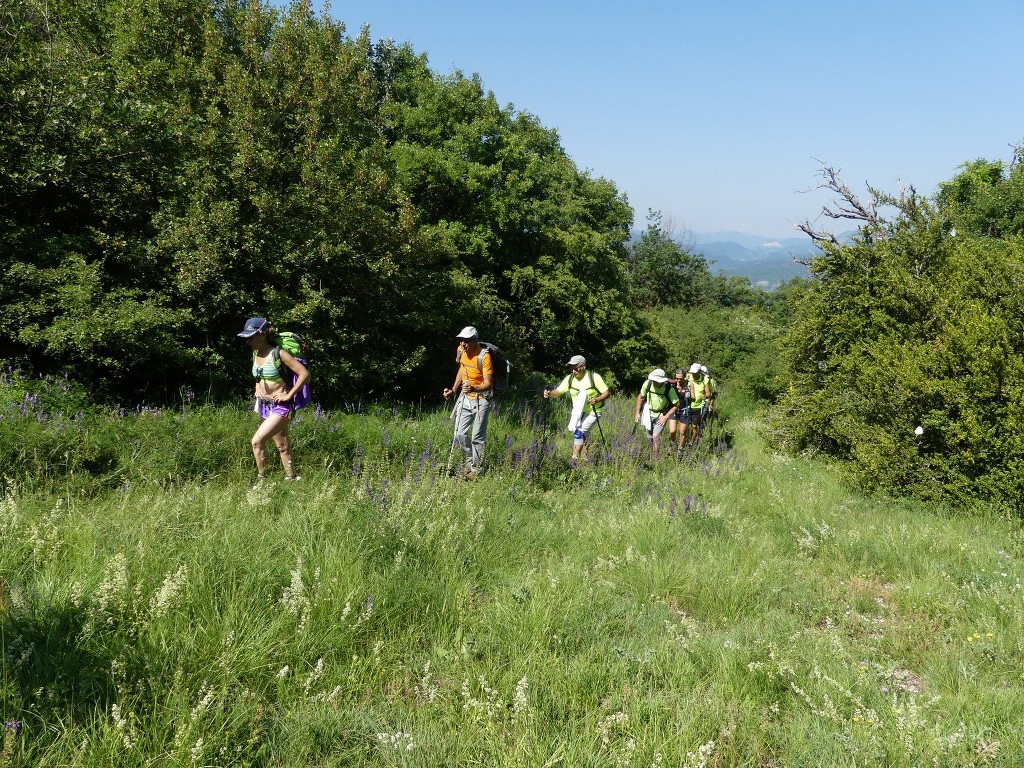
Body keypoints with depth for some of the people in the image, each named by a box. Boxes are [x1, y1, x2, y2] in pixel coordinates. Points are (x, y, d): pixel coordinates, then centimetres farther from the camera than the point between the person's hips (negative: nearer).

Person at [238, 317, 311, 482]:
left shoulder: (279, 353, -16)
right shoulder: (255, 353, 6)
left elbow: (304, 374, -20)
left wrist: (288, 395, -17)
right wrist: (258, 389, 11)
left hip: (281, 406, -8)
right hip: (265, 405, 8)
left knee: (257, 441, -17)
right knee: (282, 446, 12)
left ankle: (261, 479, -7)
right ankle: (291, 478, 18)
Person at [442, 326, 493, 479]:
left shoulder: (484, 356, -23)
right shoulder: (461, 351, -1)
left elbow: (488, 384, -25)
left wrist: (474, 389, -44)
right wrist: (453, 390, 12)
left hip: (481, 399, -7)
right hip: (465, 398, 7)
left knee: (477, 436, -4)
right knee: (460, 434, 8)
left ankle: (477, 469, 11)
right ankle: (470, 461, 29)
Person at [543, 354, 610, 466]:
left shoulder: (594, 377, -16)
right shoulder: (570, 379, -5)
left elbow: (607, 393, -11)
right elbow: (558, 391, -8)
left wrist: (597, 399, -30)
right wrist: (549, 393, -30)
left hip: (592, 412, -5)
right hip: (577, 411, 5)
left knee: (579, 432, -22)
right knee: (583, 435, 13)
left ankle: (575, 458, -20)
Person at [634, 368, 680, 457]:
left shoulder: (669, 389, -24)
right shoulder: (647, 384, -17)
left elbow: (676, 404, -14)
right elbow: (640, 397, 0)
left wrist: (666, 417, -18)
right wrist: (638, 413, 2)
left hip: (661, 415, -3)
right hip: (649, 414, 3)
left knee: (656, 436, -17)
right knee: (650, 438, 13)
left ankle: (656, 458, -6)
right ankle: (651, 455, 34)